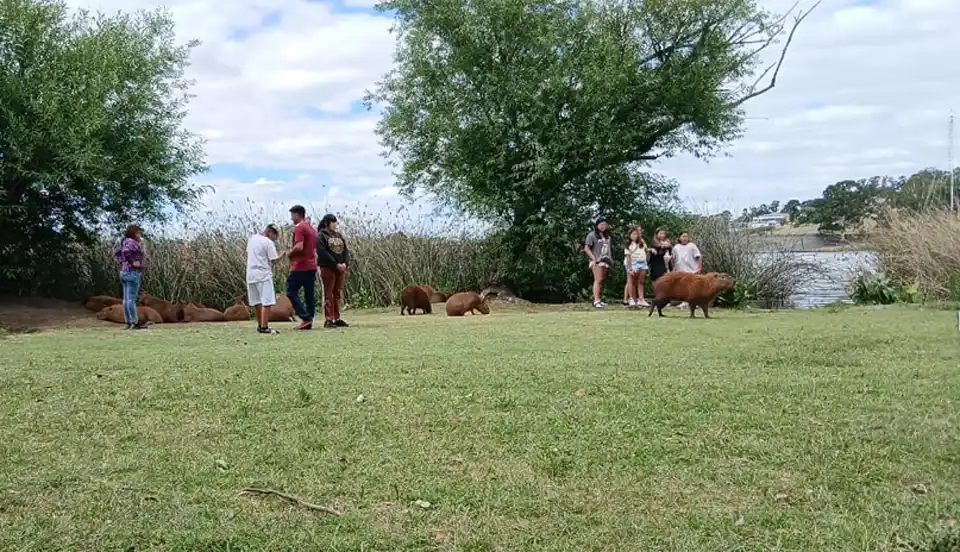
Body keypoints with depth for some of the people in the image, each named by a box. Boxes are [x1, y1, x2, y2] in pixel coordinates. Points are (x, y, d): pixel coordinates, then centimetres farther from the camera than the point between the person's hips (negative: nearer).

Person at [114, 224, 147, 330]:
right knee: (131, 299, -9)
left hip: (125, 273, 10)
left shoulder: (126, 241, 15)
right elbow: (125, 251, -29)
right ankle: (135, 323, -8)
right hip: (132, 273, -10)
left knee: (127, 299, 7)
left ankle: (128, 323, 9)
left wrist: (122, 263, 15)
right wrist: (132, 262, -20)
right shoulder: (132, 242, -13)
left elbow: (116, 253, 23)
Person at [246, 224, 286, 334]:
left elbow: (248, 253, 18)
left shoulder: (251, 238, 11)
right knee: (267, 302, -7)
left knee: (256, 302, 15)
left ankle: (260, 325, 23)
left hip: (251, 274, 8)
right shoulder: (269, 243, -10)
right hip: (263, 275, -8)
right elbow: (273, 260, -12)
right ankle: (264, 327, -12)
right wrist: (282, 256, 5)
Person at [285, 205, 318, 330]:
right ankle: (309, 322, 6)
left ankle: (306, 317, -10)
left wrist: (289, 253, -5)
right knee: (310, 294, 7)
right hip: (312, 266, 9)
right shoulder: (311, 228, 17)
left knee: (291, 292, -1)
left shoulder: (299, 228, -12)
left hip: (300, 267, -9)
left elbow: (299, 247, -23)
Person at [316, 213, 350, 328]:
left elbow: (345, 250, 12)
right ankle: (328, 320, -4)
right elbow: (323, 253, -14)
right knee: (328, 294, -5)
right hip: (327, 268, -6)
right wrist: (336, 264, -17)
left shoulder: (339, 235, 17)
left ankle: (337, 318, 11)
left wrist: (345, 263, -6)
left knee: (337, 294, 7)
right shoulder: (321, 236, -3)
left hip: (341, 268, 6)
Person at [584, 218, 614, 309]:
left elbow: (609, 248, 25)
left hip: (606, 261, 7)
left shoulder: (607, 236, 19)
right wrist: (594, 259, -17)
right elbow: (586, 248, -9)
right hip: (597, 261, -7)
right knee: (598, 280, -14)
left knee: (601, 281, 8)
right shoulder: (592, 235, -3)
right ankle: (596, 300, -17)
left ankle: (596, 299, 14)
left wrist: (610, 259, 13)